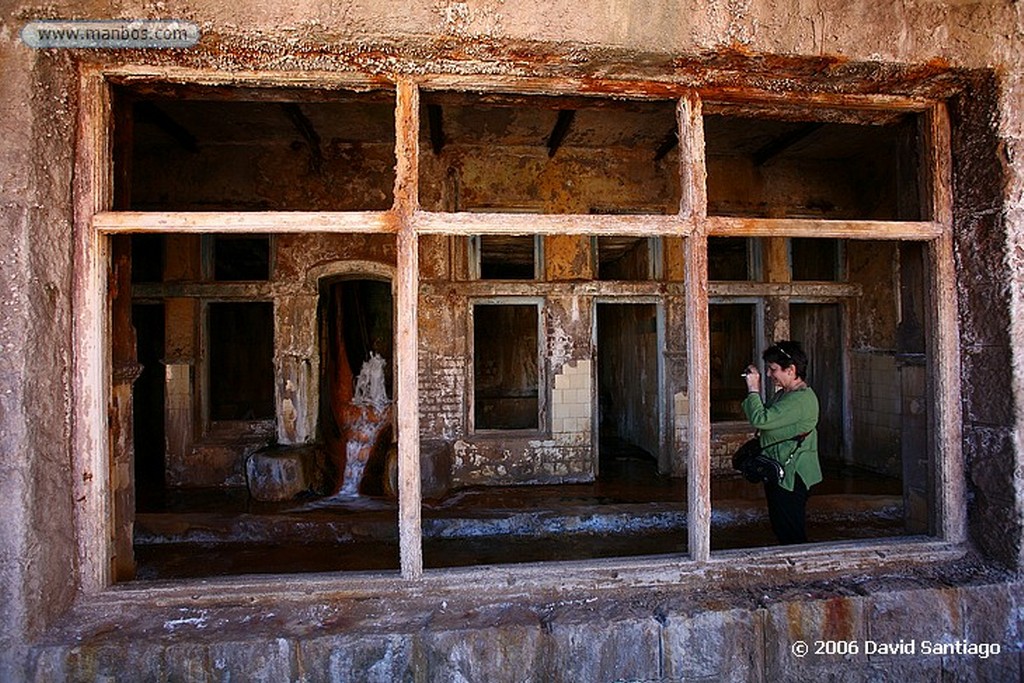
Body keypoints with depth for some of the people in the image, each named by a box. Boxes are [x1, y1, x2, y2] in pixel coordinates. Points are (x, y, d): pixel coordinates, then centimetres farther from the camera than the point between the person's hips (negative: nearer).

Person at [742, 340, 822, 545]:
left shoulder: (801, 399, -21)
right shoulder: (781, 394, 10)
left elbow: (760, 420, -28)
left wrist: (753, 389, -18)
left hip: (791, 476, -10)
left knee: (792, 536, -1)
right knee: (781, 530, 18)